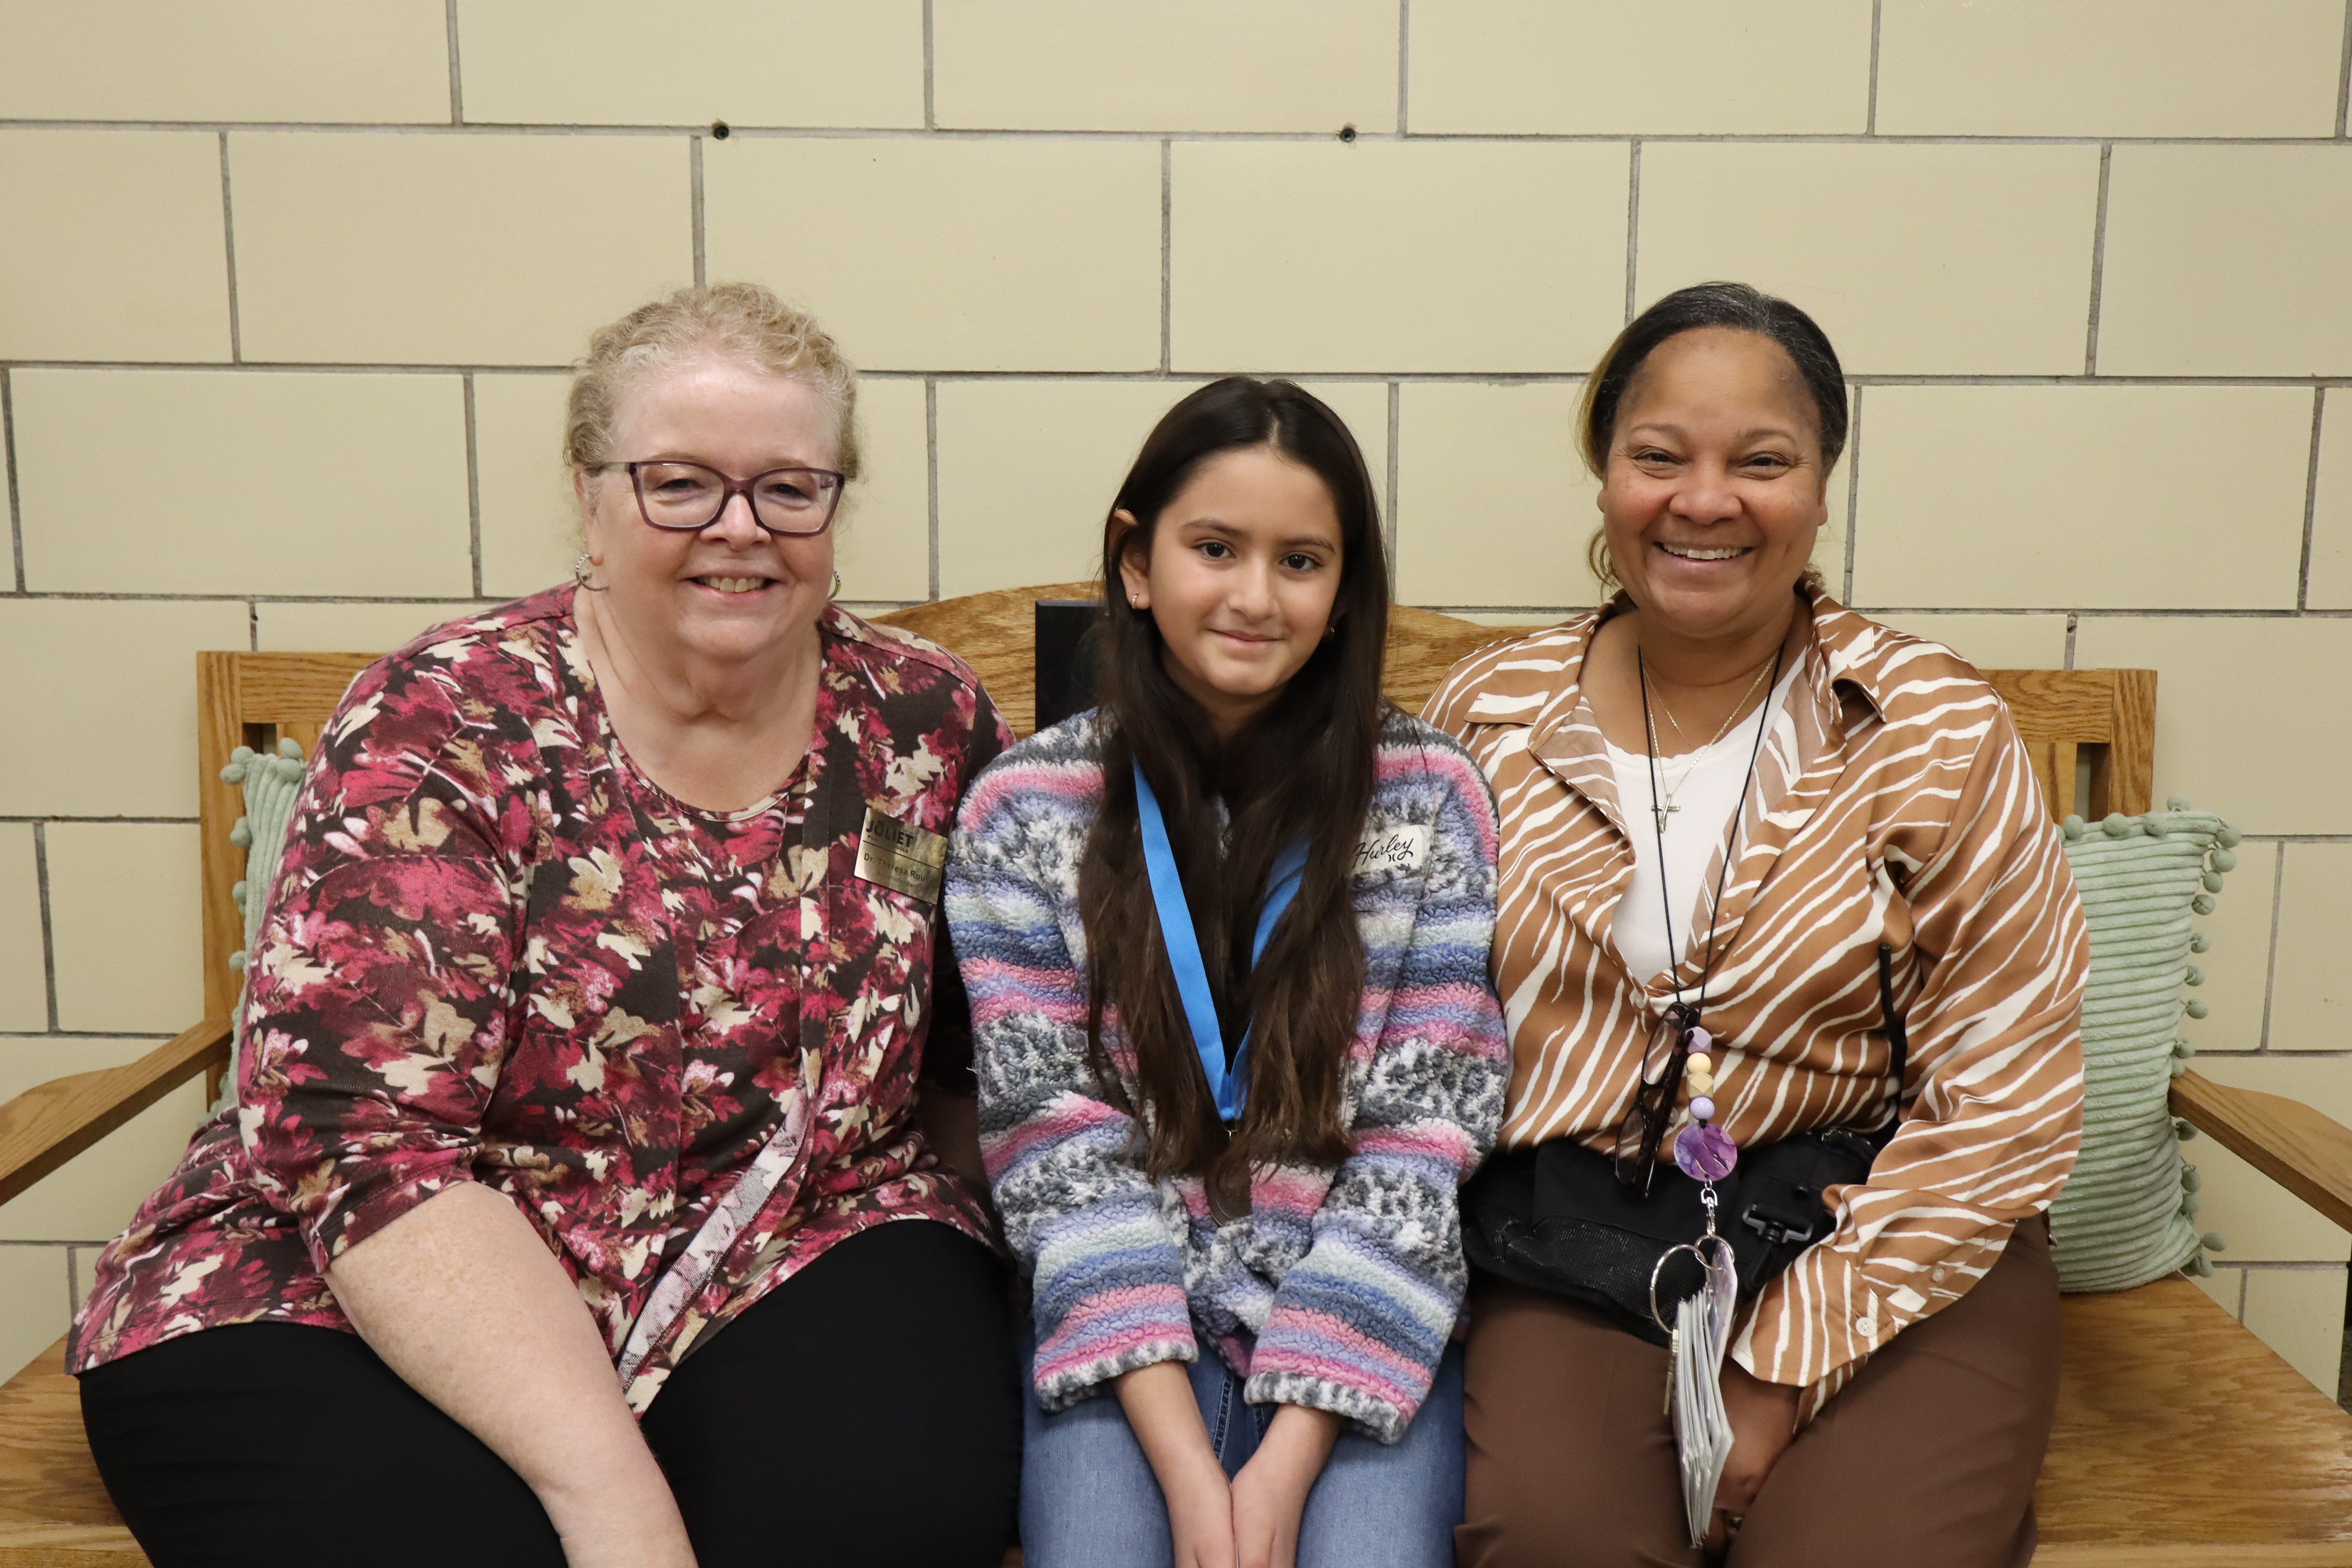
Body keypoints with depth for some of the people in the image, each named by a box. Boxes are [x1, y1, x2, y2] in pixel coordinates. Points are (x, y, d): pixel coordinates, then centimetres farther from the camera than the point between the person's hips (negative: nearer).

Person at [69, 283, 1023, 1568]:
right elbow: (367, 1148, -18)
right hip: (383, 1291, -2)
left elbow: (992, 1050, 9)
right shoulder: (435, 727, -10)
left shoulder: (924, 721, -1)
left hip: (794, 1266, 3)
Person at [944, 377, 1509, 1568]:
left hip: (1362, 1319, 0)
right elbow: (1055, 1143, -6)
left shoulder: (1429, 798, -3)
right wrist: (1186, 1468, -15)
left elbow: (1422, 1140, -6)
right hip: (1121, 1315, 0)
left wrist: (1285, 1466, -14)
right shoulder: (1024, 812, -2)